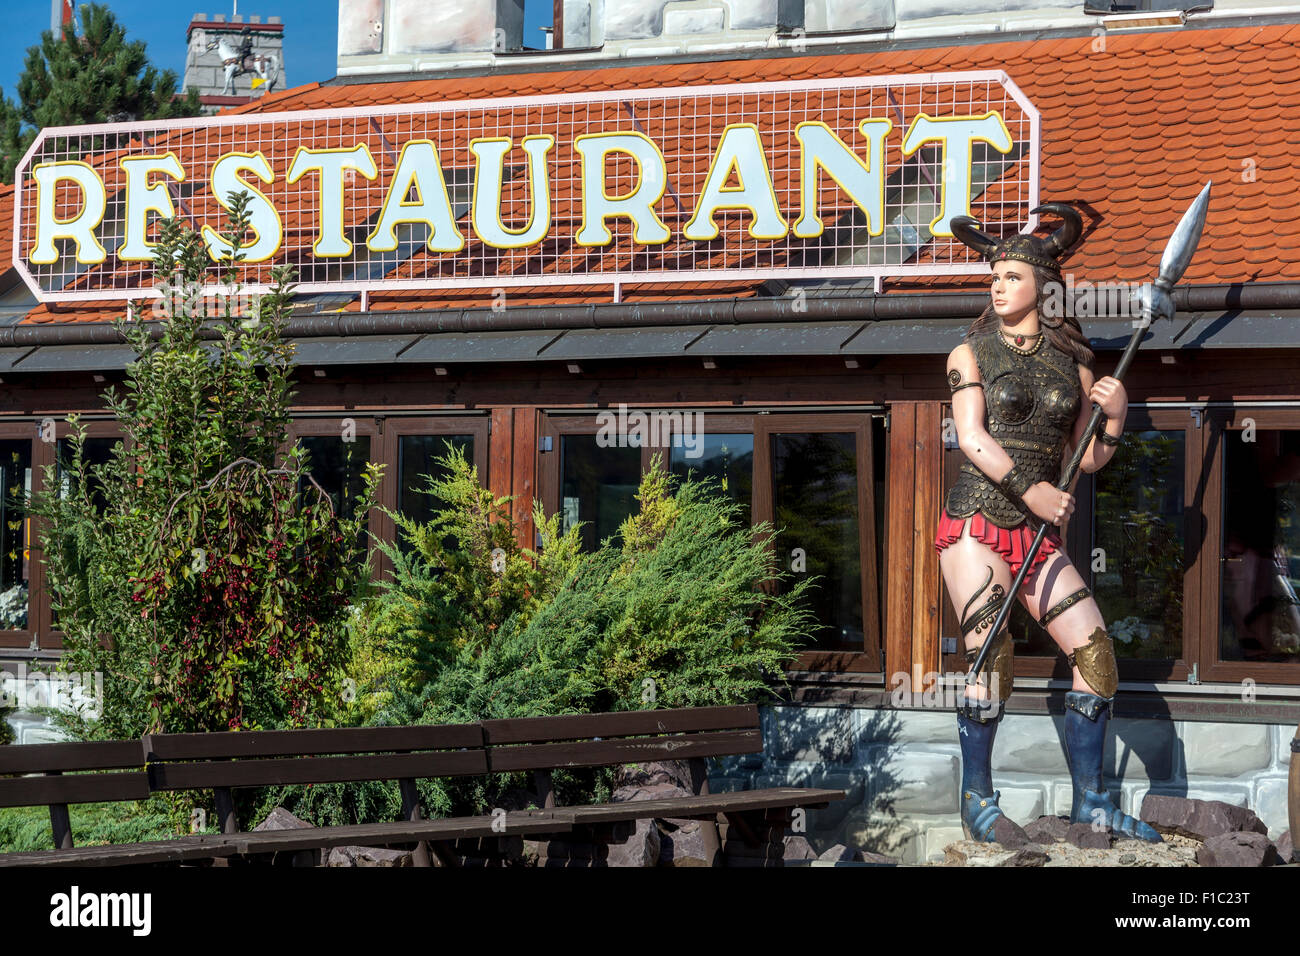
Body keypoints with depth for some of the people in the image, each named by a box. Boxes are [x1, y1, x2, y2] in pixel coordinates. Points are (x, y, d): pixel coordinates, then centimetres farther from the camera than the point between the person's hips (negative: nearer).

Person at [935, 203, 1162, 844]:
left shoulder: (1073, 366, 11)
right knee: (991, 652, -17)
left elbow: (1087, 459, 13)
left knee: (1095, 652, -4)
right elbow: (972, 438, -9)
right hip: (975, 524, -4)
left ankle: (1089, 799, 5)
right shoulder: (970, 354, 3)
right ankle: (977, 802, -8)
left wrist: (1115, 416, -6)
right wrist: (1030, 489, -22)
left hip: (1039, 536, 4)